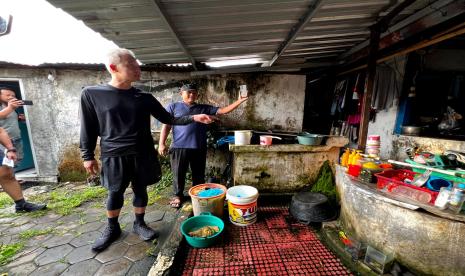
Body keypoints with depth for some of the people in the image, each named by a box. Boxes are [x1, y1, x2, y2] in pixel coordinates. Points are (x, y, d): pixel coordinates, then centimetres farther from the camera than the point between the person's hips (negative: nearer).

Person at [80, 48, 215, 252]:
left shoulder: (145, 98, 3)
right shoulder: (91, 94, -4)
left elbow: (168, 119, 4)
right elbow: (88, 128, 2)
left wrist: (193, 118, -5)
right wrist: (88, 155, 2)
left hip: (142, 155, 2)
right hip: (114, 156, -2)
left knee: (140, 190, 13)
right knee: (115, 193, 12)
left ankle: (139, 224, 34)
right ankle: (112, 228, 36)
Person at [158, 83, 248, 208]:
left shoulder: (205, 108, 11)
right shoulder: (173, 107, 7)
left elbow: (223, 110, 5)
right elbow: (166, 126, 4)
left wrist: (239, 101, -5)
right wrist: (162, 144, -3)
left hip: (199, 148, 2)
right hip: (179, 147, -1)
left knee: (199, 175, 13)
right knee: (179, 174, 10)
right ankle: (177, 196, 32)